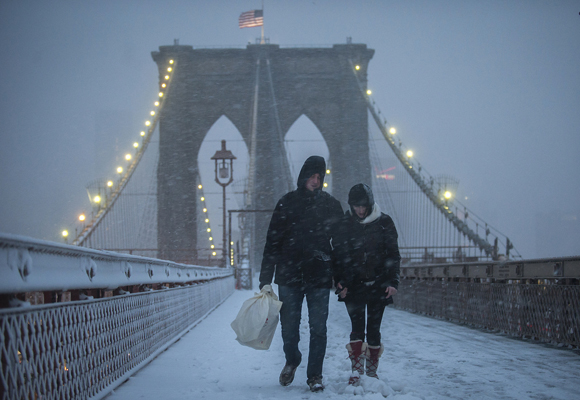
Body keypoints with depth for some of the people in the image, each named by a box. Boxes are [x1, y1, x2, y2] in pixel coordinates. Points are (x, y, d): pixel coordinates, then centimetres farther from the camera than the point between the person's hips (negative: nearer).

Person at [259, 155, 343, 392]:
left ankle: (315, 375, 10)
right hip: (289, 275, 0)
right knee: (288, 327, 5)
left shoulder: (331, 205, 6)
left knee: (318, 328, -2)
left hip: (320, 276, 0)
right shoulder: (287, 203, 3)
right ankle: (292, 361, 33)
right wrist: (265, 279, -4)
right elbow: (272, 242, 1)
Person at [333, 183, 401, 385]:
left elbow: (393, 254, 5)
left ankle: (372, 371, 15)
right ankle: (356, 371, -8)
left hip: (378, 286, 0)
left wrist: (393, 281, -4)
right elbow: (339, 255, 8)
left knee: (374, 329, 2)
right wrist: (340, 282, -3)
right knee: (357, 328, -9)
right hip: (354, 286, 0)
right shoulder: (344, 224, 4)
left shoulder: (384, 222, 2)